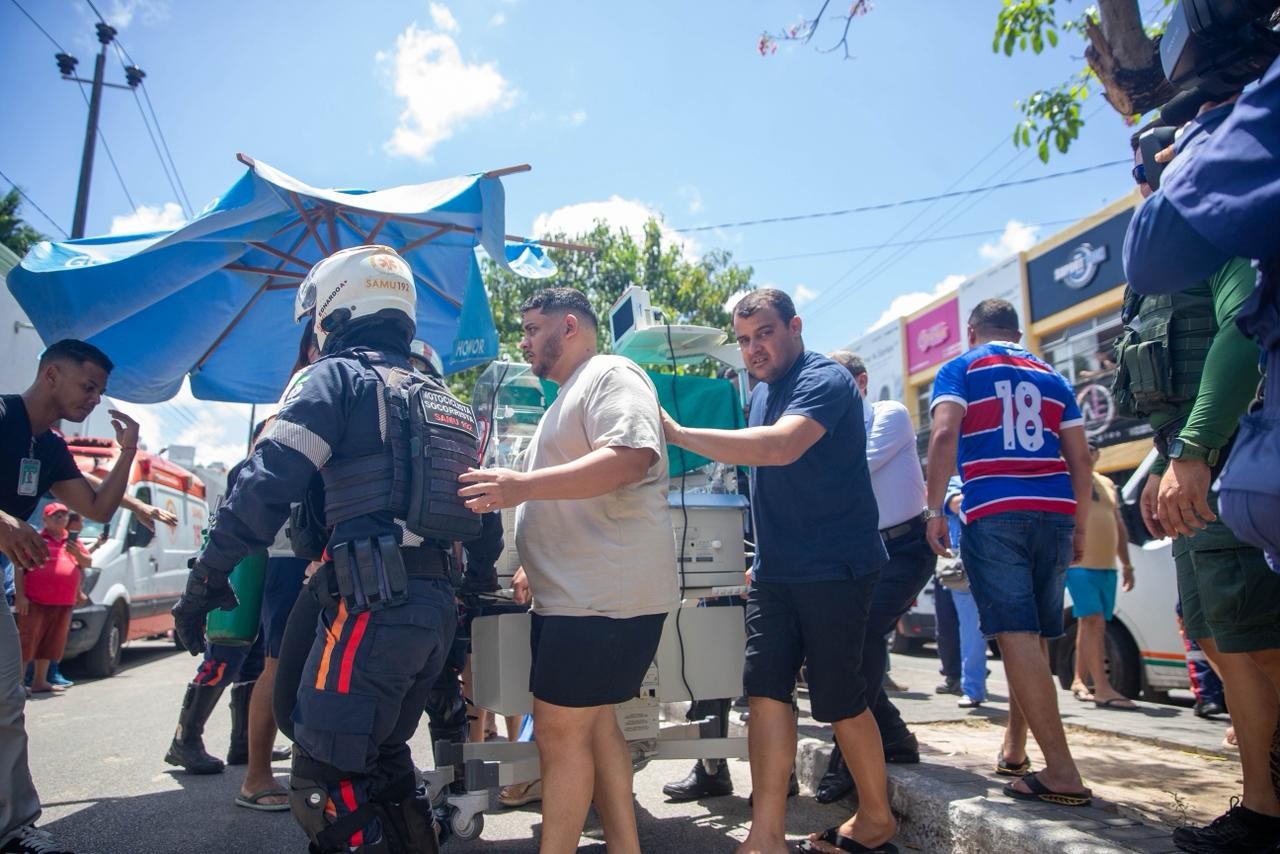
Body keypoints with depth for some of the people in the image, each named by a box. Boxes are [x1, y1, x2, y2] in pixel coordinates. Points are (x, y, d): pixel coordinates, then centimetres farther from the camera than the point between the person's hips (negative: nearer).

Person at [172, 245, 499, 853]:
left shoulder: (336, 377, -1)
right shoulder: (442, 402, 23)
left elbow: (266, 484, -11)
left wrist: (205, 581, -5)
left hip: (372, 602, -9)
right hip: (438, 606, 9)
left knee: (325, 781, 0)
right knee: (383, 758, 22)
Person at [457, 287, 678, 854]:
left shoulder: (611, 375, -7)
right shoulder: (566, 400, 24)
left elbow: (629, 458, -25)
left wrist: (524, 485, -31)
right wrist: (536, 568, 24)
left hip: (605, 593, -10)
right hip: (575, 594, 10)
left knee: (560, 730, -5)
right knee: (592, 723, 14)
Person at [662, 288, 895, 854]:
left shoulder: (825, 380, -14)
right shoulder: (761, 394, 13)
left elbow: (781, 447, -33)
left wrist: (678, 434, -33)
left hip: (836, 568, -7)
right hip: (775, 570, 7)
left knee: (839, 701, 3)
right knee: (766, 691, 2)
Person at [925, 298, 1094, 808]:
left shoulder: (960, 369, 8)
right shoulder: (1052, 378, 19)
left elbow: (944, 435, -8)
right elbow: (1079, 457, 14)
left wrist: (935, 509, -5)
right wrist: (1080, 527, 20)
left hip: (992, 513, -5)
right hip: (1055, 512, 5)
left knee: (1017, 636, -7)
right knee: (1033, 637, 13)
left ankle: (1062, 774, -11)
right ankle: (1014, 751, 24)